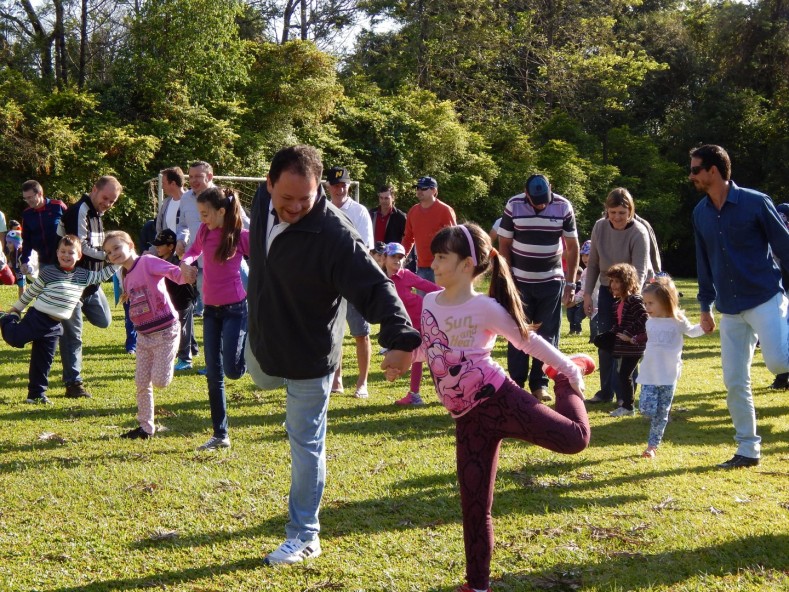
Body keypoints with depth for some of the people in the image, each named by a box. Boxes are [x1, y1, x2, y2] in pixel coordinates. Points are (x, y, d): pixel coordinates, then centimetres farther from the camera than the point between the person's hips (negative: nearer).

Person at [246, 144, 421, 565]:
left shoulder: (334, 236, -35)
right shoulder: (263, 201, -13)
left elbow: (375, 287, -39)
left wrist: (400, 340, -54)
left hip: (309, 356, -7)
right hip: (263, 341, 7)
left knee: (305, 446, 3)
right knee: (261, 378, 37)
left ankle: (303, 537, 16)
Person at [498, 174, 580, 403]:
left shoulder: (563, 207, -6)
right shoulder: (514, 206, -7)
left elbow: (572, 247, 2)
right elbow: (504, 245, -1)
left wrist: (570, 283, 0)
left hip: (552, 282, 1)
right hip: (520, 282, -1)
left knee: (548, 335, 4)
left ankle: (540, 383, 13)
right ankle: (516, 384, 8)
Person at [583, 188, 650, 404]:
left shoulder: (638, 233, -23)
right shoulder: (600, 227, -9)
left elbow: (640, 272, -28)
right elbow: (593, 263, 1)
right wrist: (587, 293, -2)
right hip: (607, 289, 4)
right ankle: (605, 390, 20)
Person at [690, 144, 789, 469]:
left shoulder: (755, 202, -9)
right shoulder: (700, 212, 8)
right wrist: (705, 307, 16)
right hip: (730, 309, 5)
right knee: (734, 381, 4)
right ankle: (748, 449, 14)